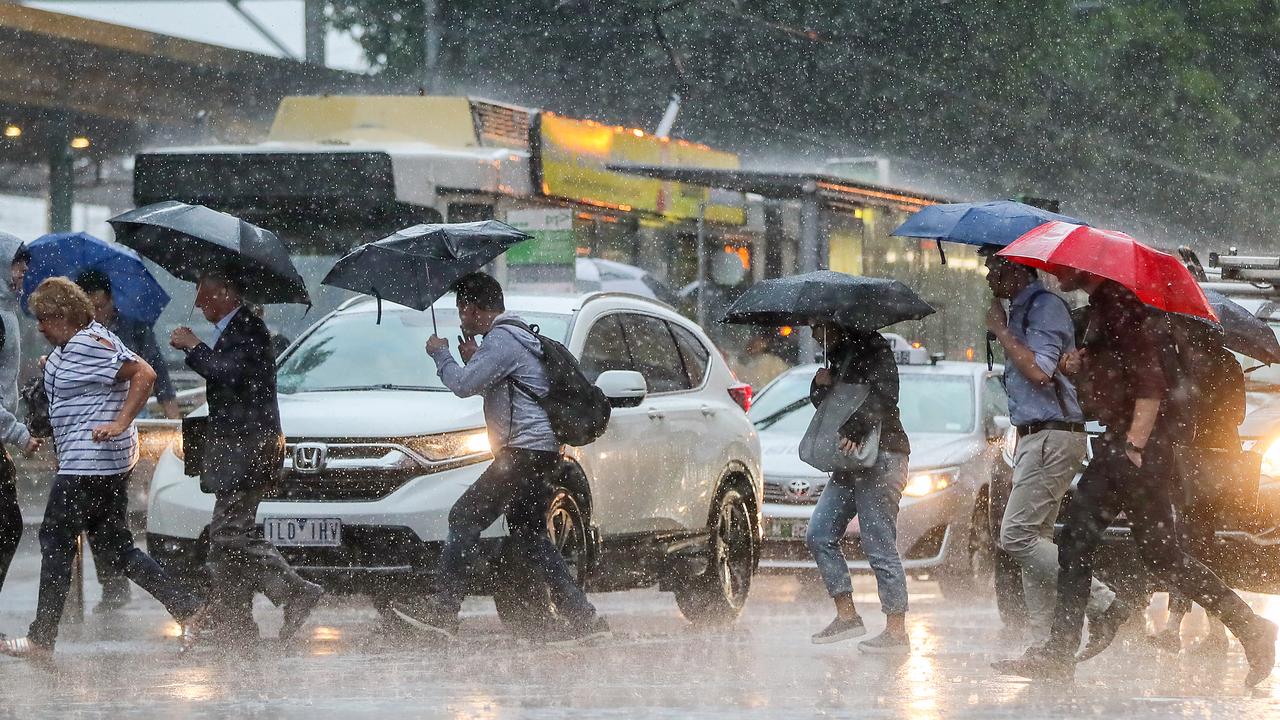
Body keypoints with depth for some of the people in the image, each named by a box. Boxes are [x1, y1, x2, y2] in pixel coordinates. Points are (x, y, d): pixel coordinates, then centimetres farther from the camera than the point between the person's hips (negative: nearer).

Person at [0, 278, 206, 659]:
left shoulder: (91, 343, -15)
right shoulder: (70, 346, 16)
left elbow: (144, 374, -21)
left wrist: (120, 424, -24)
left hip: (89, 463, -11)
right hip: (111, 465, 11)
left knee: (55, 540, -3)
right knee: (115, 546, 10)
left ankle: (41, 639, 1)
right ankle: (188, 607, 6)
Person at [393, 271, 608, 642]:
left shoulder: (502, 340, -12)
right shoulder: (519, 336, 21)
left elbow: (463, 385, -17)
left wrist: (441, 355, 0)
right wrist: (472, 361, 14)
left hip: (524, 451, -10)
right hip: (541, 451, 10)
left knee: (465, 518, -9)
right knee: (529, 533, 13)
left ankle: (443, 609, -12)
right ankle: (581, 616, 10)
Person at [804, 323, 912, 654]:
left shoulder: (872, 348, -6)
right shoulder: (840, 357, 21)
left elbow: (882, 395, -20)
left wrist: (855, 431, -30)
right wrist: (821, 387, 4)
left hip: (881, 456, -10)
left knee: (879, 546, -10)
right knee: (820, 535, 5)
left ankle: (896, 632, -7)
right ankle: (847, 615, 8)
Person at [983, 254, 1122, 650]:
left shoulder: (1046, 306, -11)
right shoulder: (1021, 310, 20)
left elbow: (1040, 371, -23)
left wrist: (1001, 330, -13)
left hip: (1053, 437, -10)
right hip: (1034, 437, 10)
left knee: (1017, 536, -15)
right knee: (1036, 539, 7)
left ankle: (1102, 604, -13)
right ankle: (1045, 643, 5)